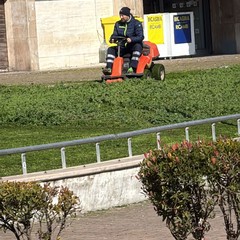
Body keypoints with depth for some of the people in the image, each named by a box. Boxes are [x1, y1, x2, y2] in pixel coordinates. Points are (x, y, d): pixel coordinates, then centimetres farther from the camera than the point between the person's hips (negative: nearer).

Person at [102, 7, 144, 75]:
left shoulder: (136, 23, -6)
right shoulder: (118, 24, 11)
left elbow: (140, 37, -15)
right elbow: (115, 35, 11)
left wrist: (131, 39, -34)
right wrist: (112, 39, -15)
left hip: (133, 45, -5)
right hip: (123, 47, 5)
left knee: (137, 46, -37)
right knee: (111, 49, -14)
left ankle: (132, 68, -48)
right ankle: (109, 68, -29)